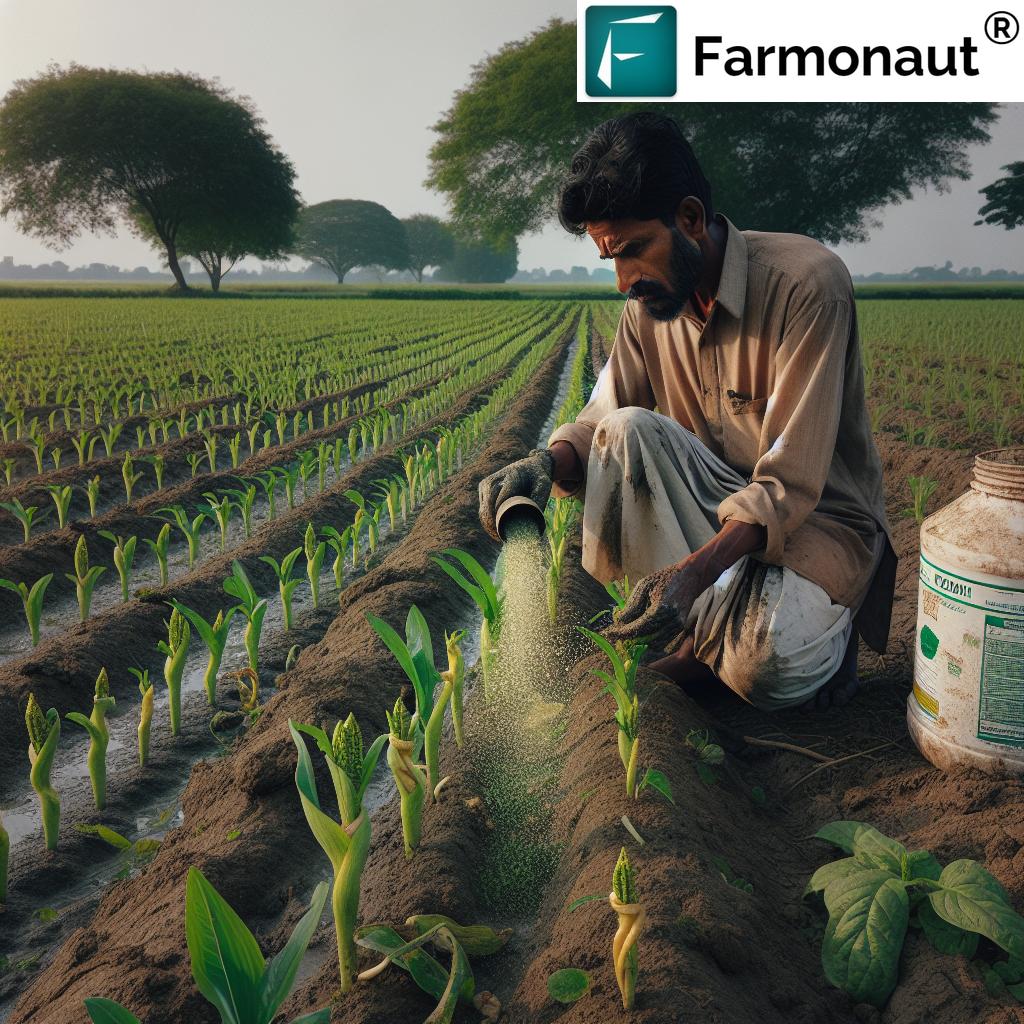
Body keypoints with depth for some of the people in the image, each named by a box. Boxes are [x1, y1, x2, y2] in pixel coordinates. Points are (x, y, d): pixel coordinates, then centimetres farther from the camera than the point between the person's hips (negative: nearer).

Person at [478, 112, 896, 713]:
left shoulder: (808, 282, -23)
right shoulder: (648, 307, -3)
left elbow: (789, 483, -27)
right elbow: (599, 421, -1)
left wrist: (695, 570, -42)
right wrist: (547, 462, -25)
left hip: (821, 514, -5)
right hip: (718, 499, 5)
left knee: (763, 668, -33)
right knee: (627, 430, -23)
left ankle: (822, 624, 5)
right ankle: (709, 626, -12)